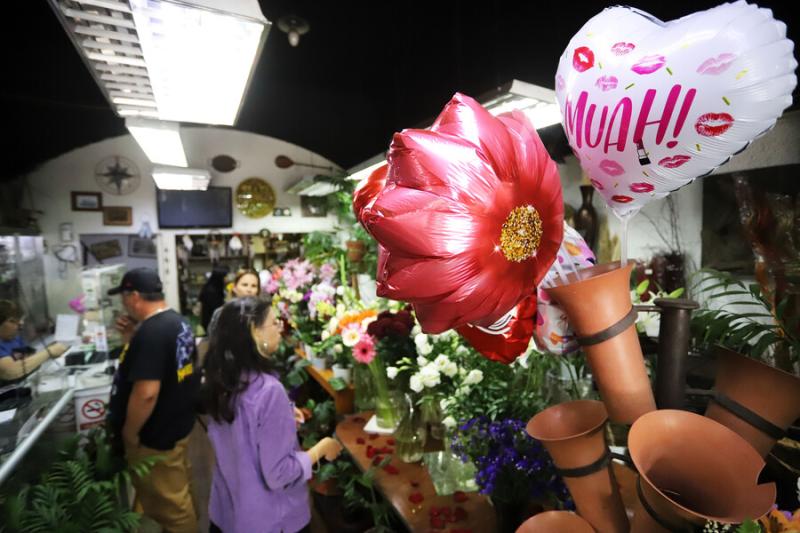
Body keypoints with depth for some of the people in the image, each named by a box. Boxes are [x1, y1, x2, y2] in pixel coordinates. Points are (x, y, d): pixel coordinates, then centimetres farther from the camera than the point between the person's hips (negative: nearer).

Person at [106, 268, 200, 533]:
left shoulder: (151, 331, -28)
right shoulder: (177, 322, 3)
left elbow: (146, 393, -31)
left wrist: (129, 434, -16)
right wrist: (132, 339, 2)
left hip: (156, 436, -9)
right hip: (176, 425, 9)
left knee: (169, 504, 11)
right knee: (178, 495, 26)